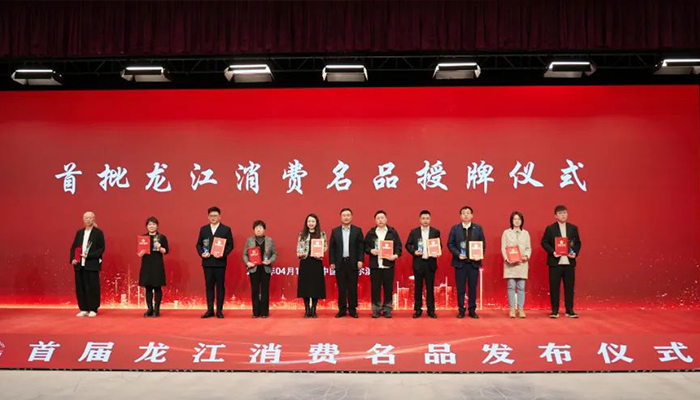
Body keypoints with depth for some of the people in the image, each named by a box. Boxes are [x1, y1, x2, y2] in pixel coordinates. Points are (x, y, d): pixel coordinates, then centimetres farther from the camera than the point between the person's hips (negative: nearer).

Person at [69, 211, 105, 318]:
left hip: (92, 264, -4)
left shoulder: (98, 232, 0)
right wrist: (72, 259, -1)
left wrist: (89, 255, -16)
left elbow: (102, 248, -5)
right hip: (79, 264, 4)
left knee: (92, 287, -3)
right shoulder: (79, 232, 15)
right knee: (80, 287, 4)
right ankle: (84, 309, 14)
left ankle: (93, 310, 6)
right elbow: (73, 247, 15)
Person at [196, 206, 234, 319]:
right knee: (209, 286, 6)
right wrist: (201, 253, -8)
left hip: (220, 262, -2)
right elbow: (199, 244, 11)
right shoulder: (203, 229, 10)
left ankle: (219, 310, 8)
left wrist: (223, 254, -16)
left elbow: (230, 245, -1)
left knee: (220, 286, 2)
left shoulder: (226, 229, 2)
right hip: (207, 262, 3)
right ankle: (210, 310, 11)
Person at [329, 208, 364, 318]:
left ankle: (352, 309, 10)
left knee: (353, 288, 2)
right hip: (340, 263, 1)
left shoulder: (357, 230, 5)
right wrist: (332, 262, -1)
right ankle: (342, 309, 12)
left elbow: (361, 247, 1)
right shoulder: (335, 231, 8)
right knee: (341, 288, 5)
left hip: (353, 263, -1)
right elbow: (331, 248, 6)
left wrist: (360, 260, -8)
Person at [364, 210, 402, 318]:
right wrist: (371, 250, -11)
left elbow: (398, 246, 3)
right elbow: (365, 246, 8)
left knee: (388, 288, 3)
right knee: (375, 288, 3)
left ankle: (387, 309, 12)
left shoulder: (393, 232, 6)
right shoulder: (371, 233, 7)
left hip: (388, 264, 0)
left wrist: (396, 255, -13)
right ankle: (376, 309, 12)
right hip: (375, 265, 0)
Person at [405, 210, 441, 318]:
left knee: (430, 287, 4)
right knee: (418, 287, 5)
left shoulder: (435, 232, 5)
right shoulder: (414, 232, 5)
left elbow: (439, 245, 7)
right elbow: (408, 245, 6)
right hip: (418, 263, 0)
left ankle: (431, 310, 11)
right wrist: (414, 252, -10)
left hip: (430, 263, 0)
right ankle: (418, 310, 12)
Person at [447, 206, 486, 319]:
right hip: (460, 262, -1)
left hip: (474, 262, 1)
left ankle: (472, 310, 14)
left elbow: (483, 244, 5)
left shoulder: (478, 228, 6)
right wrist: (458, 254, -12)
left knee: (473, 287, 5)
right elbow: (450, 244, 1)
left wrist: (479, 256, -10)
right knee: (460, 288, 4)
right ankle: (461, 310, 12)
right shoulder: (455, 228, 4)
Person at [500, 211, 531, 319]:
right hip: (510, 263, -1)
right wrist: (507, 259, -11)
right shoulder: (506, 232, 7)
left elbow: (528, 248, 10)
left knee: (521, 287, 0)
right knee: (511, 286, -3)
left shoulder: (525, 233, 12)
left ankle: (521, 309, 5)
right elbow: (503, 248, 3)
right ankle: (512, 309, 3)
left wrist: (526, 256, -9)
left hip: (522, 263, 1)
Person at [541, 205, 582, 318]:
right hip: (555, 262, -2)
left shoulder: (573, 228, 10)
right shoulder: (550, 228, 2)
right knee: (554, 287, 0)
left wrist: (575, 253, -6)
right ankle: (555, 310, 8)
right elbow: (544, 242, -1)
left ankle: (569, 310, 13)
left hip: (569, 262, 2)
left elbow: (578, 242, 11)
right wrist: (552, 252, -14)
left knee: (569, 287, 4)